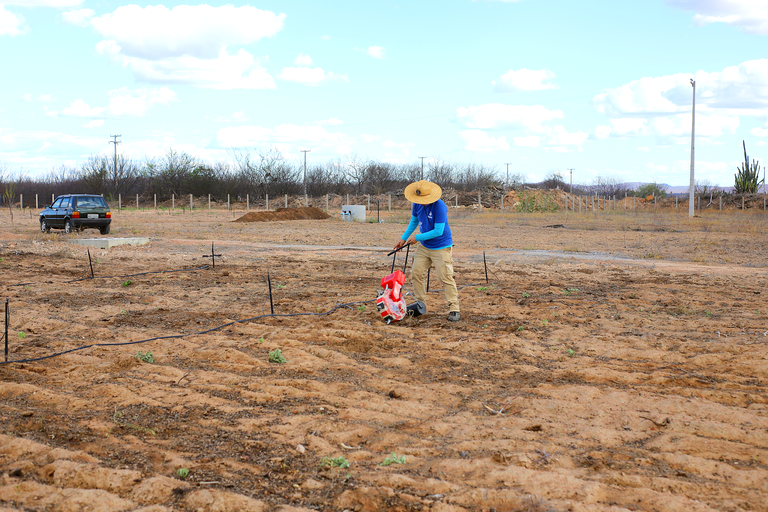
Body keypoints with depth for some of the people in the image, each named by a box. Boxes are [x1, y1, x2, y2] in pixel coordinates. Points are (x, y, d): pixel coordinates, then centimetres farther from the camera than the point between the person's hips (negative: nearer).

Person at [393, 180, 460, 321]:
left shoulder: (439, 206, -25)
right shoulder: (417, 204, -2)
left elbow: (438, 231, -25)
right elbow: (414, 221, 18)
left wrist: (417, 238, -18)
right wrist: (404, 238, 13)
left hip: (441, 247, -7)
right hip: (424, 246, 7)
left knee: (446, 277, -10)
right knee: (416, 274, 5)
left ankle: (454, 310, -7)